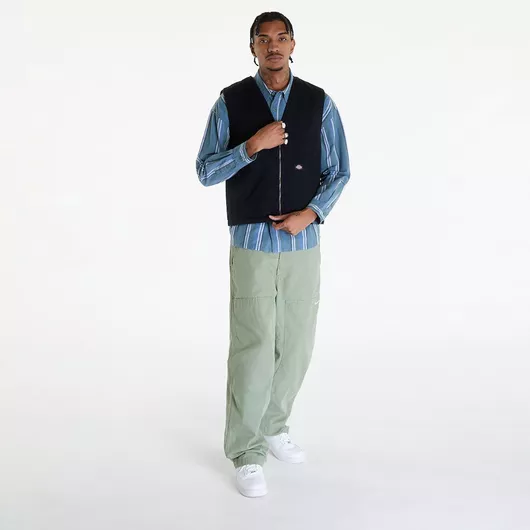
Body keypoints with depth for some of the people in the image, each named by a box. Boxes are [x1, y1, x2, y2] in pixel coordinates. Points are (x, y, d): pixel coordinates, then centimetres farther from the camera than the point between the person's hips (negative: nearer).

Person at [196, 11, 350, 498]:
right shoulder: (231, 102, 0)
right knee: (253, 347, -5)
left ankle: (273, 427, 33)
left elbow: (338, 172, 5)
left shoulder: (319, 103, 3)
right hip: (252, 243, -2)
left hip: (303, 243, 3)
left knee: (296, 344, 10)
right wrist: (252, 145, -16)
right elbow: (206, 171, -2)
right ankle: (247, 453, 9)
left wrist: (311, 213, -11)